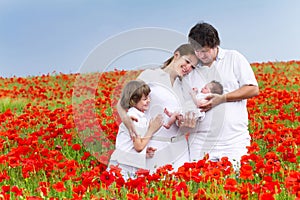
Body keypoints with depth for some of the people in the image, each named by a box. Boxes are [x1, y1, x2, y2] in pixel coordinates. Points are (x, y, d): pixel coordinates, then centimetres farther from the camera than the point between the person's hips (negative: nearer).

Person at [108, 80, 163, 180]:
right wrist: (151, 130, -7)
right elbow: (138, 146, -16)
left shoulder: (141, 117, 12)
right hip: (122, 165, -8)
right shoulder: (133, 117, -14)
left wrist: (146, 152, 1)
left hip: (133, 165, 9)